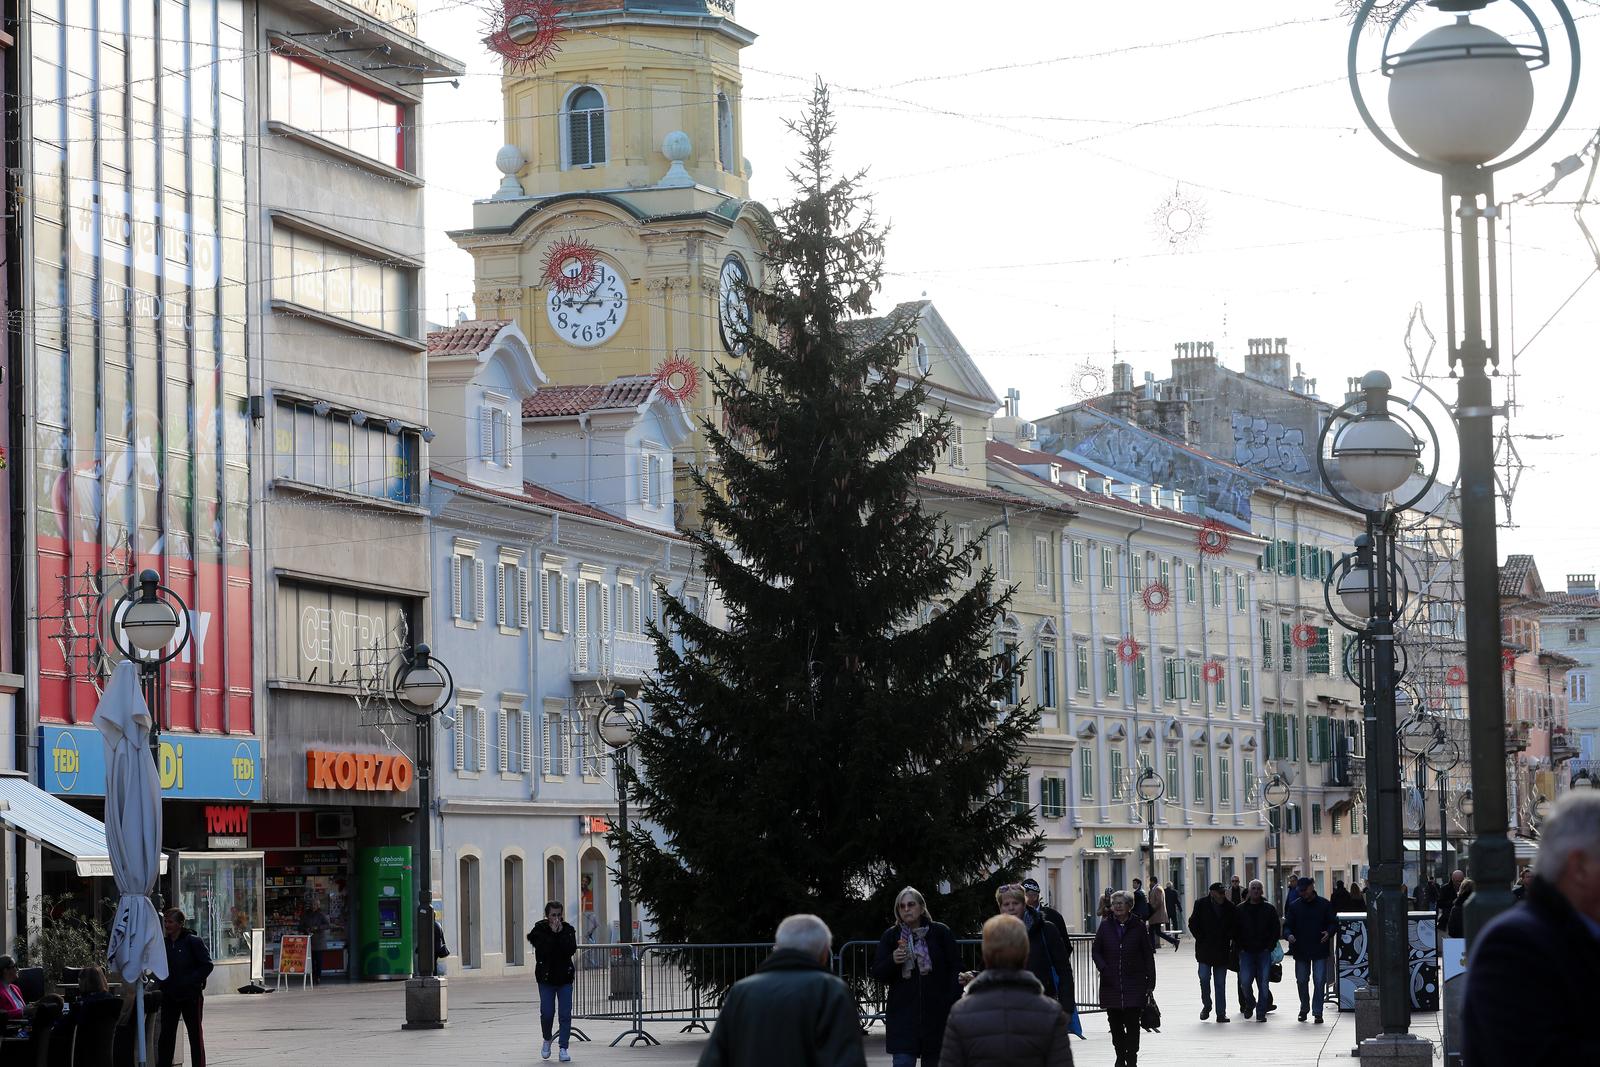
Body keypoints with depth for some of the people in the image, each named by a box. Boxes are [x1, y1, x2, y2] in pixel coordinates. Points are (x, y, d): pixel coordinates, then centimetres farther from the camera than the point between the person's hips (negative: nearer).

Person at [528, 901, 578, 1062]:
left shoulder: (568, 929, 1)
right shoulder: (540, 930, -4)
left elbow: (572, 950, -14)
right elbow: (543, 950, -19)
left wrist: (560, 933, -18)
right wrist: (553, 933, -20)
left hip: (565, 977, 1)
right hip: (546, 977, -1)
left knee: (566, 1014, -4)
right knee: (547, 1013, -3)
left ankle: (563, 1048, 0)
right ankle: (547, 1040, 25)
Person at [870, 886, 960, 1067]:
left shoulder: (940, 933, 1)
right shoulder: (890, 936, 5)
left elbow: (956, 970, 2)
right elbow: (877, 973, 5)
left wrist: (953, 1003, -6)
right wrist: (893, 961, -15)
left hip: (936, 1015, 0)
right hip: (903, 1014, 0)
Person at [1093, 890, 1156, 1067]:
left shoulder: (1139, 927, 0)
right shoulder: (1105, 926, 6)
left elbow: (1148, 955, 2)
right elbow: (1096, 951, 9)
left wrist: (1150, 981, -2)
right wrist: (1103, 968, -9)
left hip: (1134, 984, -2)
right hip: (1111, 984, 3)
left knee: (1132, 1023, -6)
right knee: (1115, 1023, 8)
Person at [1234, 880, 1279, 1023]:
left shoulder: (1269, 909, 5)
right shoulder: (1240, 909, 7)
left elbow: (1276, 929, 6)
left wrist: (1270, 946, -4)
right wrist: (1240, 947, -2)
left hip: (1264, 952, 0)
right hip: (1246, 952, 0)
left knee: (1263, 983, -3)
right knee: (1245, 980, -8)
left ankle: (1261, 1013, 4)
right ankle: (1250, 1003, 20)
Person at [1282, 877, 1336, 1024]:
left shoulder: (1324, 904, 1)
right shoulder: (1294, 905, 6)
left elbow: (1334, 923, 5)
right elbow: (1287, 925, 6)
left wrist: (1329, 933, -15)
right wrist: (1289, 935, -15)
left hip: (1320, 950, -2)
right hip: (1300, 950, 2)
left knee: (1320, 981, -6)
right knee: (1301, 981, 10)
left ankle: (1317, 1012, -1)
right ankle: (1304, 1008, 29)